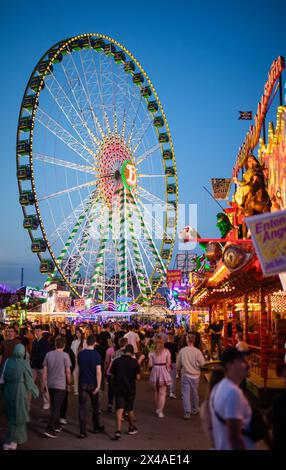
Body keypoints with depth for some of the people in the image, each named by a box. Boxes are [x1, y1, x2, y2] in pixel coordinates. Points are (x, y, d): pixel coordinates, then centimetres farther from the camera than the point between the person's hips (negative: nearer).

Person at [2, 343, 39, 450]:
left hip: (8, 390, 5)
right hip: (19, 390, -5)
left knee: (11, 415, 20)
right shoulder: (24, 363, -15)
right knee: (18, 417, 8)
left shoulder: (8, 361, -3)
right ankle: (9, 442, 4)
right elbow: (29, 380, -9)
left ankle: (19, 437, 33)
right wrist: (35, 391, 5)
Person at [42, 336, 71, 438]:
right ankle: (49, 429, -8)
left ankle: (56, 426, 30)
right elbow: (68, 372, -6)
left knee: (54, 407, 19)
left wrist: (44, 383, 13)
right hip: (61, 385, -4)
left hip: (50, 384, 4)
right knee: (56, 408, -2)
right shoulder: (65, 355, -10)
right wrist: (68, 383, 8)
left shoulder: (48, 354, 0)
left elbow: (45, 371, 4)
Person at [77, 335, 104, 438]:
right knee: (95, 406, 17)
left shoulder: (80, 354, -1)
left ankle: (82, 431, -3)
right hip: (93, 383, -1)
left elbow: (79, 368, 11)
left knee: (82, 407, 2)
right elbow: (98, 372, -15)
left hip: (82, 383, 1)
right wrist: (98, 385, -12)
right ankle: (96, 427, 30)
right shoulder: (96, 355, -11)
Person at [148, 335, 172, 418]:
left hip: (155, 371, 2)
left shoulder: (152, 352, -2)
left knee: (156, 391, 18)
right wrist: (168, 370, 12)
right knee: (162, 393, 2)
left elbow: (150, 364, -3)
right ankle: (160, 411, -2)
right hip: (163, 370, -2)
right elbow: (168, 363, -5)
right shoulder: (166, 351, -6)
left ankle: (157, 409, 29)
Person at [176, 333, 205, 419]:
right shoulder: (197, 351, -12)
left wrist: (179, 372, 20)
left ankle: (187, 412, -5)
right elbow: (202, 363, -11)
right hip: (195, 375, 1)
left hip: (185, 375, -1)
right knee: (195, 393, 17)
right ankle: (195, 409, 33)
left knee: (185, 393, 1)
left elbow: (178, 364, 3)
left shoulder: (182, 351, -7)